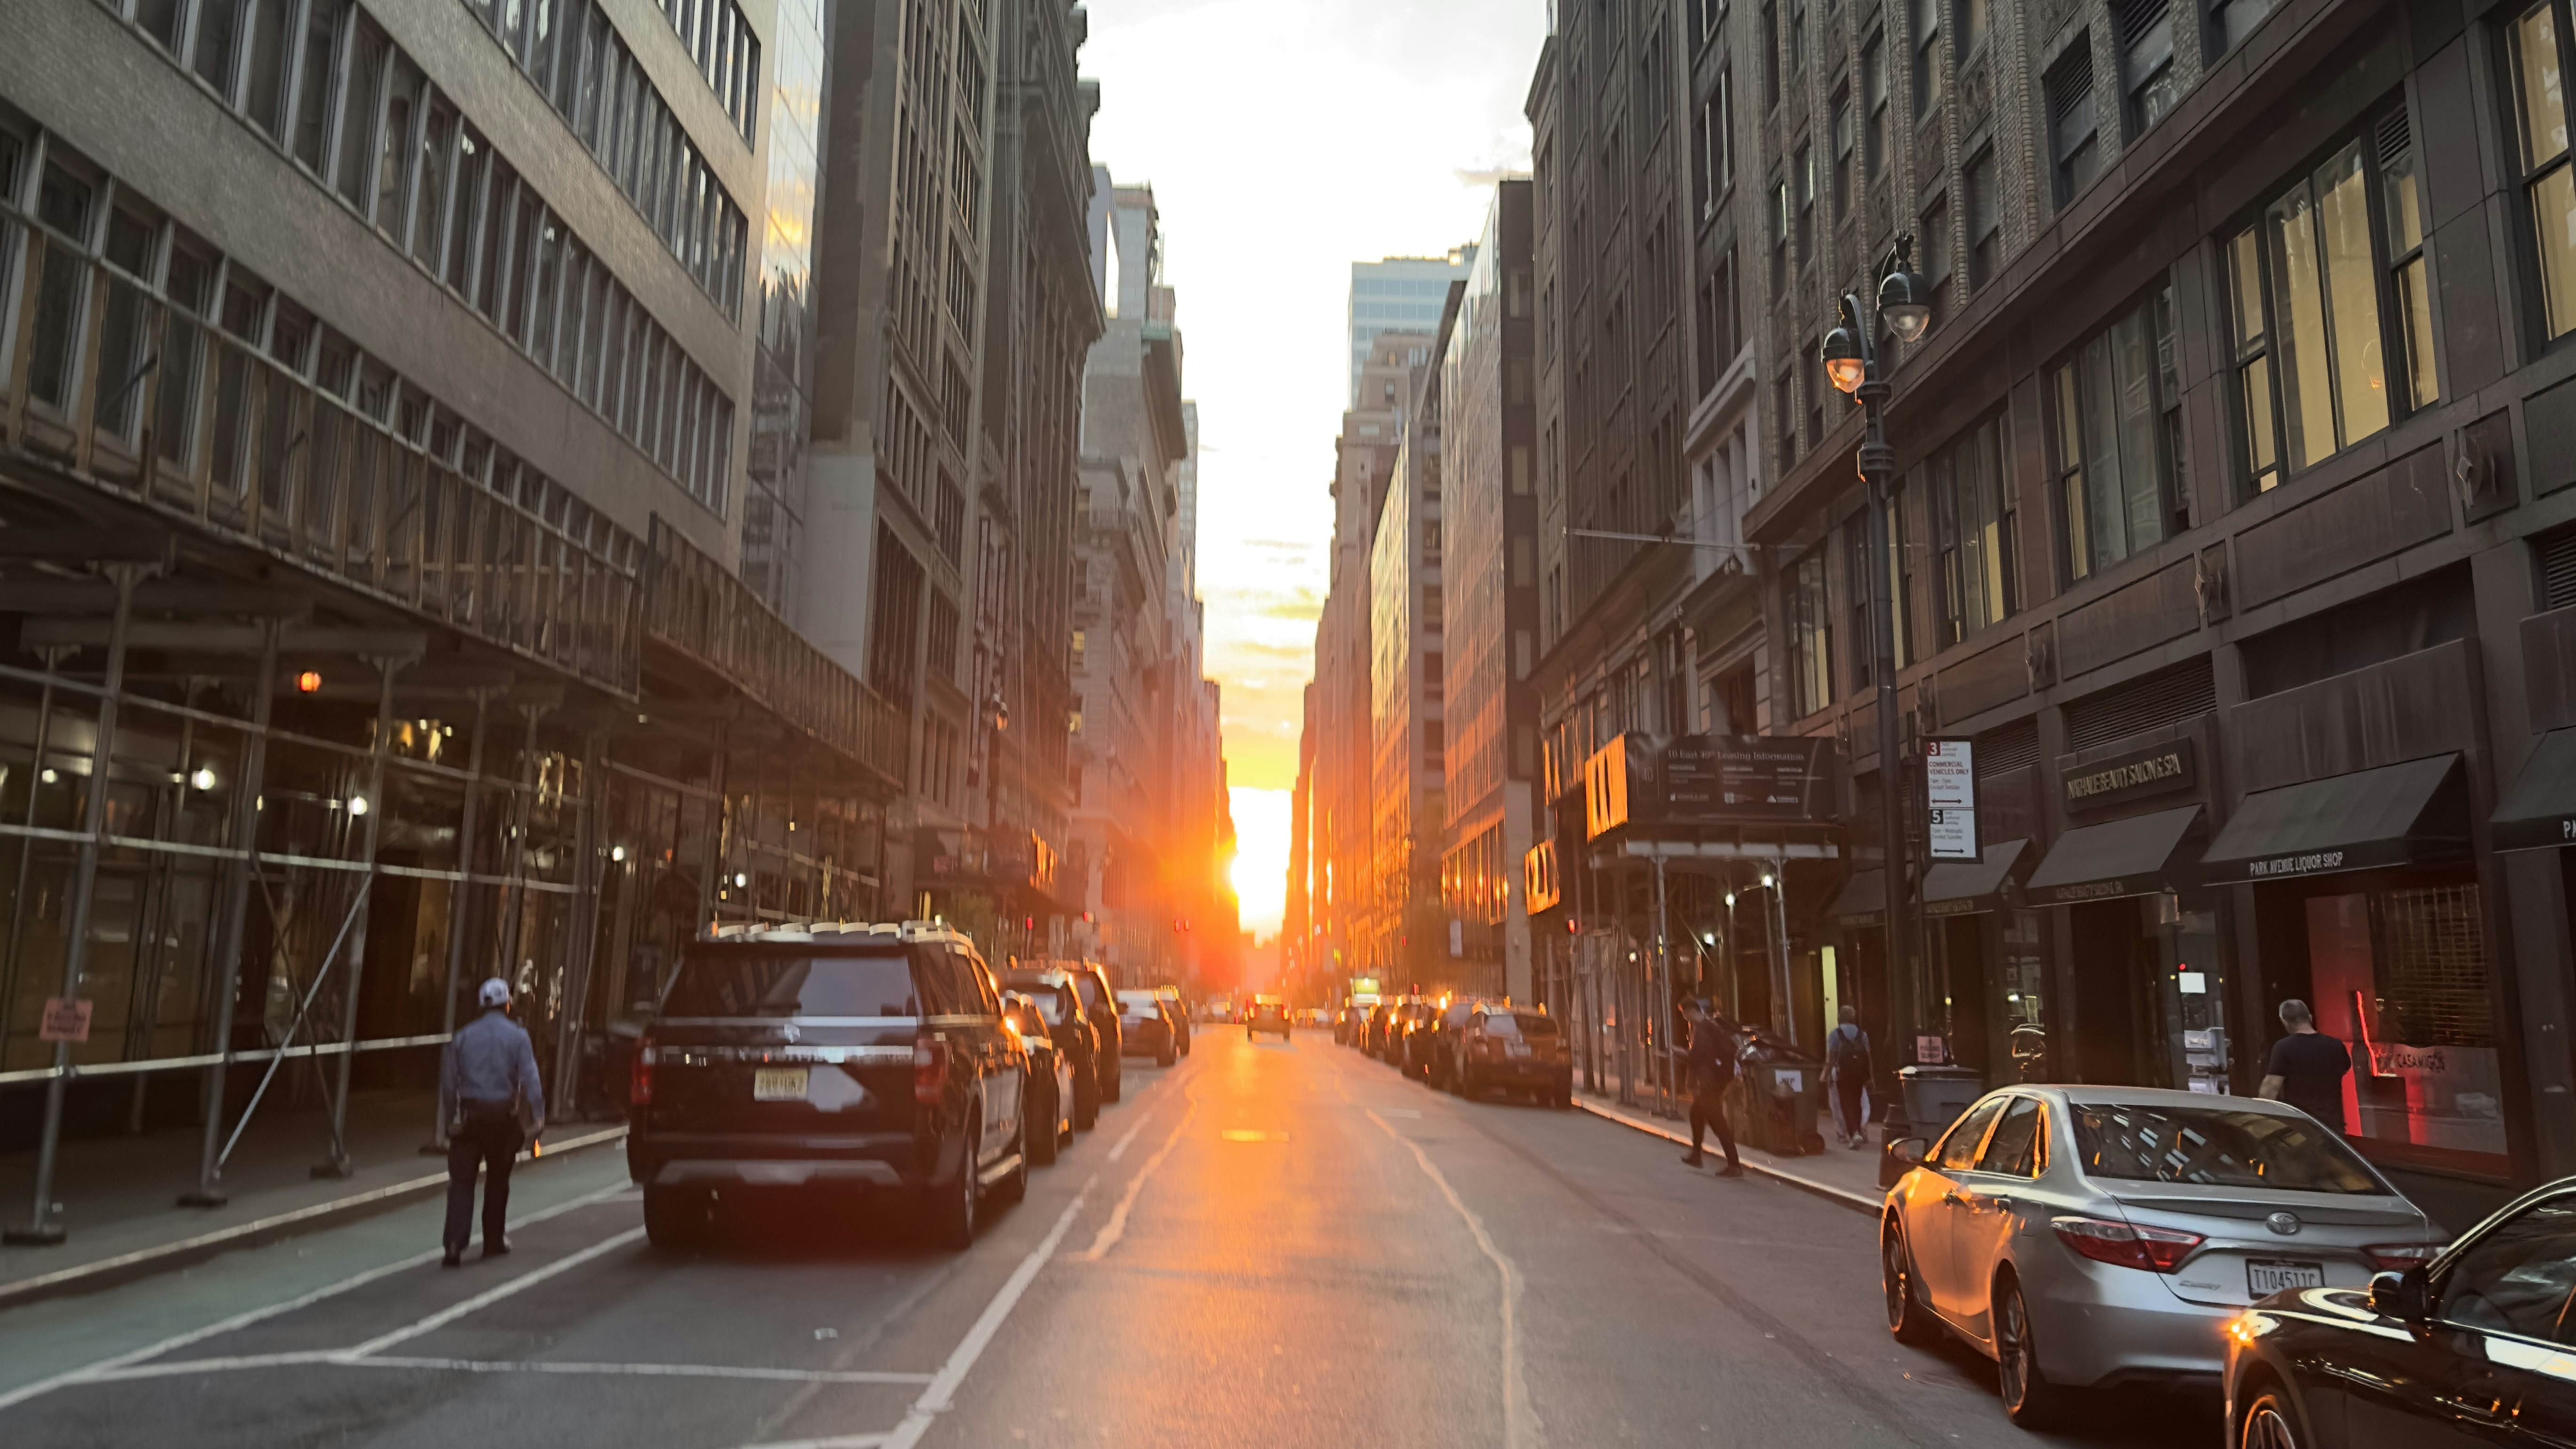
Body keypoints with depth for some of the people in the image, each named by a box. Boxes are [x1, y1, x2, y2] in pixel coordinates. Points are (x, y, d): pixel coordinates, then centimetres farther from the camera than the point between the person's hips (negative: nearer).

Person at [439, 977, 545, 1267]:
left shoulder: (462, 1036, 5)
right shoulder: (517, 1036, -4)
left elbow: (449, 1080, 6)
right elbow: (530, 1078, -11)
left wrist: (450, 1118, 14)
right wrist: (537, 1115, -10)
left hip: (469, 1115, 1)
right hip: (503, 1115, -1)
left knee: (461, 1181, 0)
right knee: (497, 1180, 13)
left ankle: (455, 1246, -12)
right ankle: (493, 1242, 22)